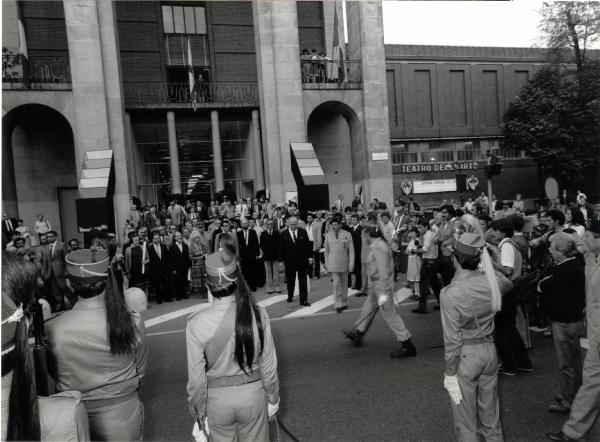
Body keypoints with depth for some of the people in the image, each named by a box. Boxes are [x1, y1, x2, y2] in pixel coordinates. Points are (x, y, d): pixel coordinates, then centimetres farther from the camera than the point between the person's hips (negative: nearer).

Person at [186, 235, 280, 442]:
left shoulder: (196, 323, -20)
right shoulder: (258, 315, -18)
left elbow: (197, 377, -12)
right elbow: (268, 365, -8)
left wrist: (199, 414, 4)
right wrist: (273, 399, 9)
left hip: (217, 398, 0)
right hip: (253, 394, 1)